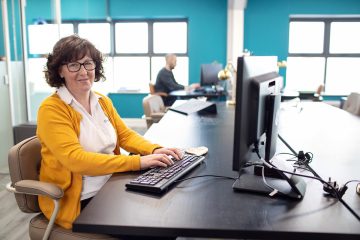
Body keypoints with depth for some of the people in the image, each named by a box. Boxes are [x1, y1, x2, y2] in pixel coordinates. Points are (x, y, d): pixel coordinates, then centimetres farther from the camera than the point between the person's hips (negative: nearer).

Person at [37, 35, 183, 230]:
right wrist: (138, 161, -30)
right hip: (76, 201, -6)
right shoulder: (51, 109, -14)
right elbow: (75, 159, -25)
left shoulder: (103, 101, 9)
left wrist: (154, 150, -13)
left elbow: (125, 135, 9)